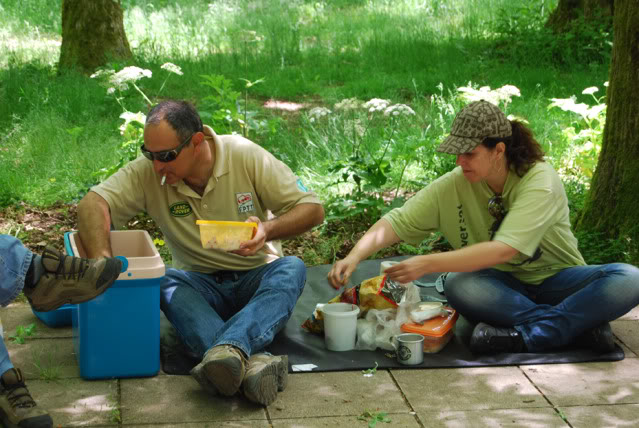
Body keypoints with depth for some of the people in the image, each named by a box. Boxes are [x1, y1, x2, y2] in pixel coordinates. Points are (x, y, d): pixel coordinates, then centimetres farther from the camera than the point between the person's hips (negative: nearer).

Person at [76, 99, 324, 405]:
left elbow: (313, 209, -9)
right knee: (166, 281, -31)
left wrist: (268, 229, -28)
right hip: (200, 284, 1)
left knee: (292, 268, -31)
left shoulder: (245, 156, -10)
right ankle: (253, 361, -54)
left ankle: (228, 349, -57)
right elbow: (92, 203, -18)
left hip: (257, 278, 0)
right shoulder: (147, 172, -8)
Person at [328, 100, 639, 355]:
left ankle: (525, 336, -32)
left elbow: (503, 250, -32)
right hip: (505, 286, 2)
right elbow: (396, 223, -7)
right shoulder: (453, 185, -7)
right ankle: (580, 324, -28)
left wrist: (428, 264, -37)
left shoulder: (540, 181, -21)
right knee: (457, 285, -33)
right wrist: (354, 257, -25)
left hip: (556, 280, -2)